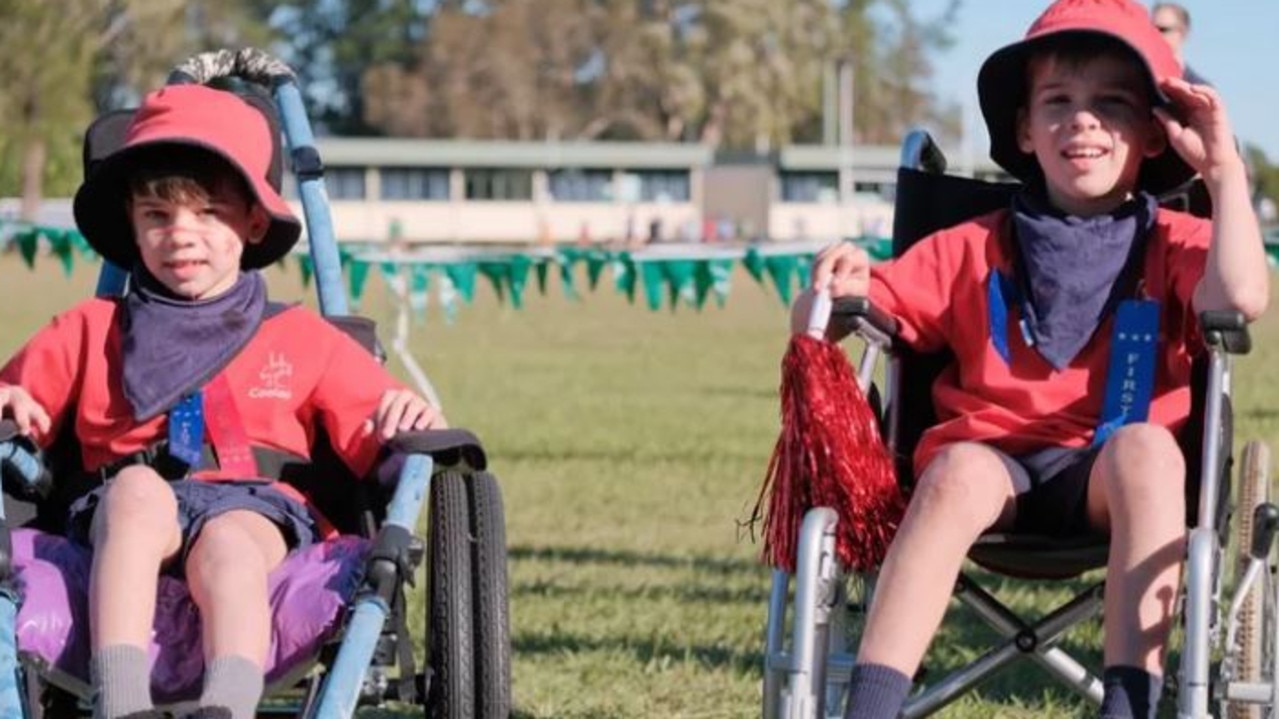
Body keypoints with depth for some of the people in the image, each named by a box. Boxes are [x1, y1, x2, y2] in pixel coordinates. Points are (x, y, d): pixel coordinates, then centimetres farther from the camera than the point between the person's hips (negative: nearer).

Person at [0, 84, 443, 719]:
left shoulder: (302, 338, 23)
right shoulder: (90, 332, 25)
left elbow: (371, 445, 19)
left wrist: (407, 421, -3)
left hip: (256, 508, 0)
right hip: (130, 516, 0)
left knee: (228, 544, -37)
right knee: (137, 489, -36)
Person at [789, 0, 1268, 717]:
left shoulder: (1173, 247, 11)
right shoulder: (973, 250, 14)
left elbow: (1241, 298, -13)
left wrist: (1225, 170, -6)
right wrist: (837, 293, -11)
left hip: (1112, 474, -1)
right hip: (994, 459, 1)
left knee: (1146, 445, -34)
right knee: (958, 470, -34)